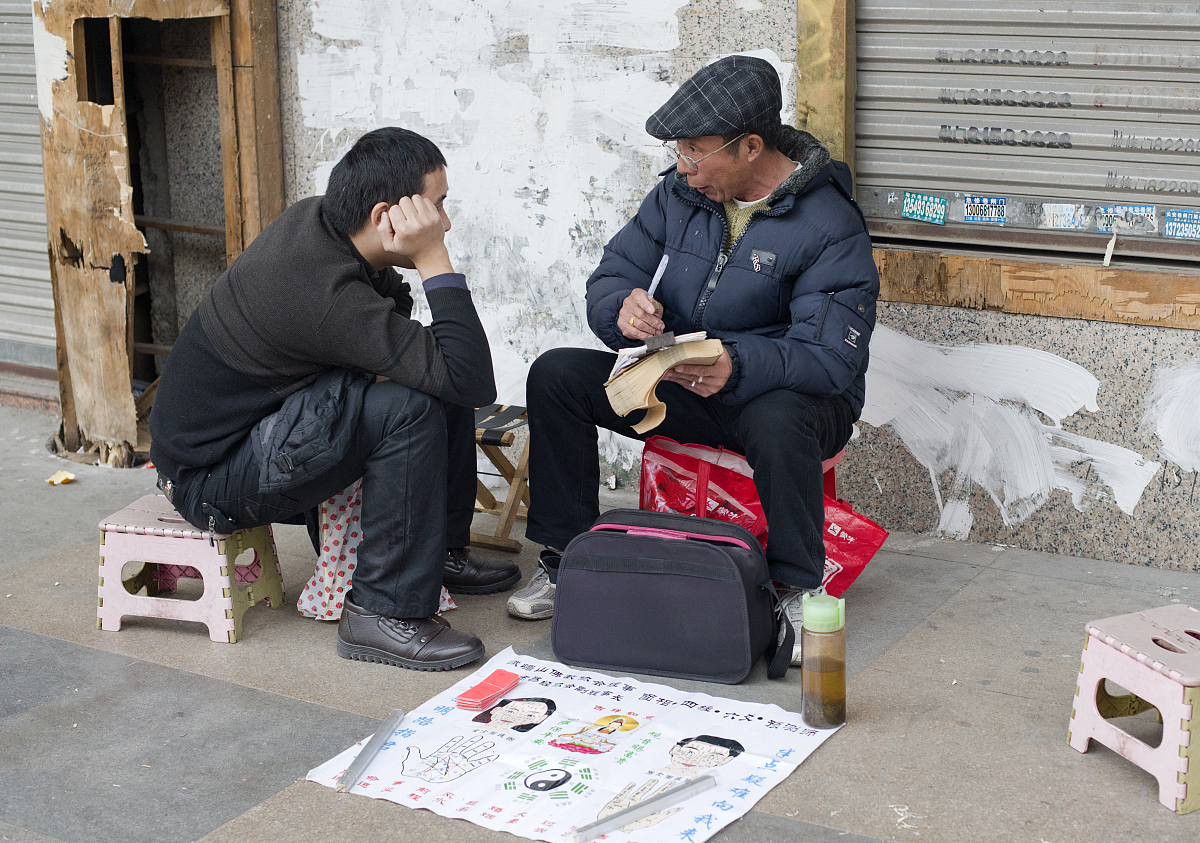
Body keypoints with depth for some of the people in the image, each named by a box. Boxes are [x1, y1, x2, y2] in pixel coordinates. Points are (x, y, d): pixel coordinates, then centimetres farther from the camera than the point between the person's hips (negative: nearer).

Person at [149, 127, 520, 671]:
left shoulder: (315, 218, -4)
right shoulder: (327, 294, -32)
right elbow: (475, 381, -33)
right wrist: (435, 261, -28)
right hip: (210, 476, -10)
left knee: (440, 382, 6)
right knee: (408, 407, -29)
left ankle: (442, 549, 20)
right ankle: (385, 613, -19)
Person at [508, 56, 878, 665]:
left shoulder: (830, 226, -17)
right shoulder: (678, 194, 1)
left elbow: (831, 360, -25)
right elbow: (609, 278, 2)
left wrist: (737, 365, -43)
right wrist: (623, 308, -25)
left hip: (782, 394, -5)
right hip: (678, 386, 6)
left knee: (777, 419, -41)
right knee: (556, 374, -11)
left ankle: (797, 593, -20)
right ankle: (566, 557, -2)